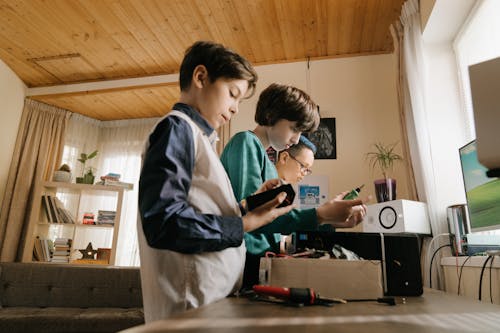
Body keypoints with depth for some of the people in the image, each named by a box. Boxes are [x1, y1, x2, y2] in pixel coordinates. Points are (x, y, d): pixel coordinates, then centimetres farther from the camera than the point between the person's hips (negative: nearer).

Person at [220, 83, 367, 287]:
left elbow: (279, 217, 11)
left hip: (264, 261, 8)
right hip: (248, 262, -8)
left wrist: (332, 221, 5)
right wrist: (320, 214, -19)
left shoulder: (267, 160, 17)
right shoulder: (246, 142, -9)